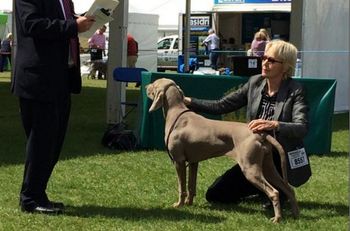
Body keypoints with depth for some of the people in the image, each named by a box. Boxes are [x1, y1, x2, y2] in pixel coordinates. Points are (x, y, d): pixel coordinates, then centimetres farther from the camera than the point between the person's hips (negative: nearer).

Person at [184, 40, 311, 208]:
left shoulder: (295, 91, -13)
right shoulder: (254, 83, 3)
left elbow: (302, 128, -26)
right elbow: (221, 106, 2)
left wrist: (274, 125, -43)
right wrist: (187, 101, -7)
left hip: (282, 160, -6)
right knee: (215, 195, 2)